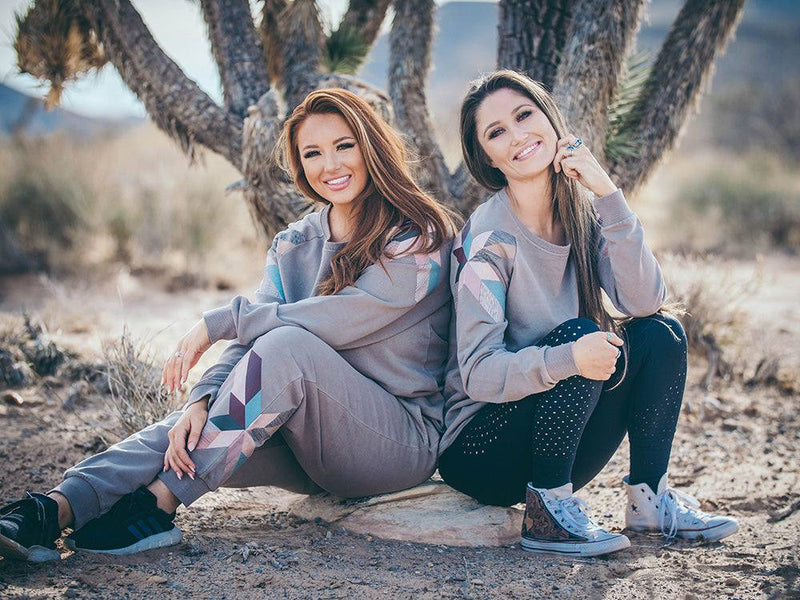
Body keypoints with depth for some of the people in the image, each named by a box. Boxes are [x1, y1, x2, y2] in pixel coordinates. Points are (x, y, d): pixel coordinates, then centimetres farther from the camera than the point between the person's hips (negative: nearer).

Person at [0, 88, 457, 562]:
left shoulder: (421, 237, -8)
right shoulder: (292, 247, 11)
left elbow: (338, 321, -20)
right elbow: (248, 344, -2)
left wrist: (218, 323, -16)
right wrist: (201, 401, -23)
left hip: (404, 440, -5)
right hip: (314, 447, 6)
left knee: (287, 345, -31)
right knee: (191, 429, -21)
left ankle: (158, 504, -29)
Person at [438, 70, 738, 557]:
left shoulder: (584, 214, 0)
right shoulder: (490, 239, -17)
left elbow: (645, 302, -15)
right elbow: (479, 374, -22)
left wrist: (608, 194, -21)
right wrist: (568, 358, -39)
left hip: (555, 448, 6)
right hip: (479, 450, -6)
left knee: (660, 334, -10)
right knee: (578, 332, -27)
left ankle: (649, 498, -3)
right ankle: (546, 512, -19)